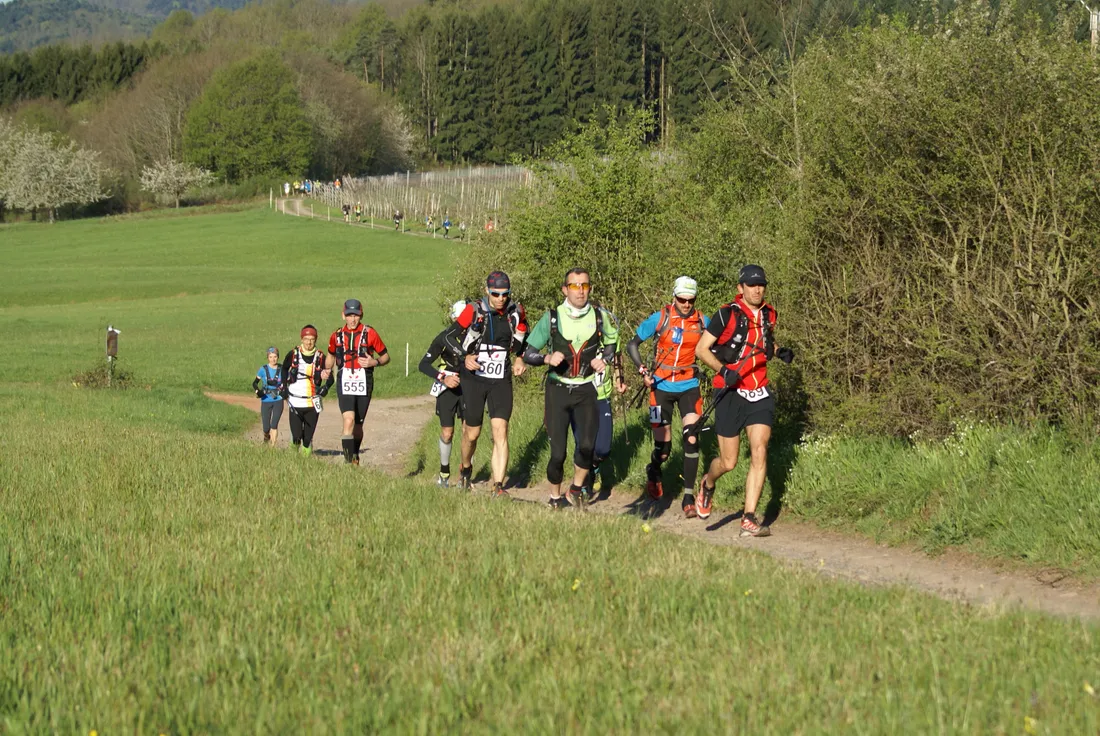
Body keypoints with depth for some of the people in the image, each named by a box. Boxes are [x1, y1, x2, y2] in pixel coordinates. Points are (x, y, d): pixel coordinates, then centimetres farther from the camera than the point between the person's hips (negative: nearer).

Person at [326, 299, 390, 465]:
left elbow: (386, 356, 5)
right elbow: (331, 355, 24)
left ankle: (355, 457, 32)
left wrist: (374, 362, -14)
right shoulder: (337, 336, 6)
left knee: (358, 425, 11)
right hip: (345, 383, 0)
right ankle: (349, 462, -20)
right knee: (349, 420, -19)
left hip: (364, 383, 0)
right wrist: (327, 370, 5)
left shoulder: (369, 333, -2)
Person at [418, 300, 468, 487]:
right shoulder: (444, 338, -12)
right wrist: (443, 377, -22)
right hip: (447, 388, -1)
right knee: (447, 433, 0)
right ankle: (444, 473, 19)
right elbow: (423, 365, -10)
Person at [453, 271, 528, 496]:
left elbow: (522, 337, 17)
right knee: (472, 433, 10)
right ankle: (465, 468, 41)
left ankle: (498, 486, -14)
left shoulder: (516, 312, -3)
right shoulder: (473, 311, -12)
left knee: (500, 432, -13)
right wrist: (465, 357, -14)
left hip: (501, 380, 1)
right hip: (473, 378, -1)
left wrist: (520, 358, 2)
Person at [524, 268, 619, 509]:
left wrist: (604, 359, -1)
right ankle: (555, 499, 18)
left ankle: (575, 492, 4)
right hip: (558, 389, -1)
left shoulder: (600, 316, -2)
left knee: (587, 445, -19)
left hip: (586, 390, 1)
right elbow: (528, 354, -2)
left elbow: (612, 341, 19)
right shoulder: (552, 318, -6)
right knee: (558, 453, -5)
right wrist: (547, 358, -21)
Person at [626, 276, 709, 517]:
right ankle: (653, 472, 38)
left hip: (688, 387, 1)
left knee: (691, 439, -17)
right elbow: (632, 345, 0)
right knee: (663, 448, 2)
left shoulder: (702, 322, -3)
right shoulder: (659, 319, -8)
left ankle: (689, 497, -9)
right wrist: (642, 370, -14)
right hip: (662, 387, -1)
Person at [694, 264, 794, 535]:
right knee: (728, 462, 2)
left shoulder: (768, 314, 7)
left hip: (759, 394, 4)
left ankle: (749, 520, -11)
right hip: (730, 393, -4)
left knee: (759, 452, -13)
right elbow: (701, 349, -8)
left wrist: (779, 351, 6)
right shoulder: (727, 315, -10)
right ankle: (708, 484, 38)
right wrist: (724, 370, -23)